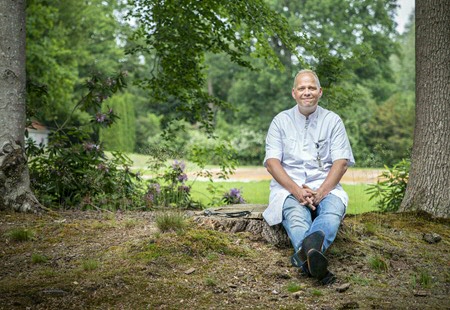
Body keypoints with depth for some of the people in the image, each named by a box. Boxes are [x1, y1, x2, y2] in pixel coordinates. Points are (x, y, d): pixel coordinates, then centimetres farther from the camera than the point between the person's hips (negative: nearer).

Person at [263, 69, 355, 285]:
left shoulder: (332, 121, 11)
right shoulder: (281, 121, 10)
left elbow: (341, 162, 1)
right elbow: (272, 162, 0)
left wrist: (320, 192, -16)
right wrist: (297, 190, -17)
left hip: (325, 186, 1)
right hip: (288, 186, 0)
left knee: (333, 210, -35)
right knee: (296, 215, -35)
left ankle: (305, 253, -62)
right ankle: (315, 262, -59)